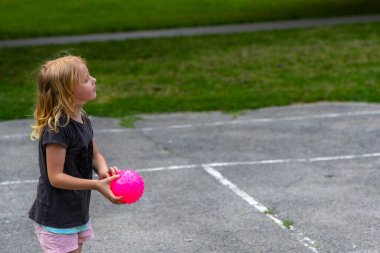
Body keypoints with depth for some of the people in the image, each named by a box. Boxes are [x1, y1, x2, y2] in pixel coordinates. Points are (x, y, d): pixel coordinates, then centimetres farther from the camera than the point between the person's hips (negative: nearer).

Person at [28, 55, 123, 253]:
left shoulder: (83, 120, 3)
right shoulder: (57, 128, -24)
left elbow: (95, 155, 12)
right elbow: (55, 177, -24)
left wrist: (103, 170, -11)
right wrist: (97, 185, -28)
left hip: (77, 213, 9)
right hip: (56, 219, -9)